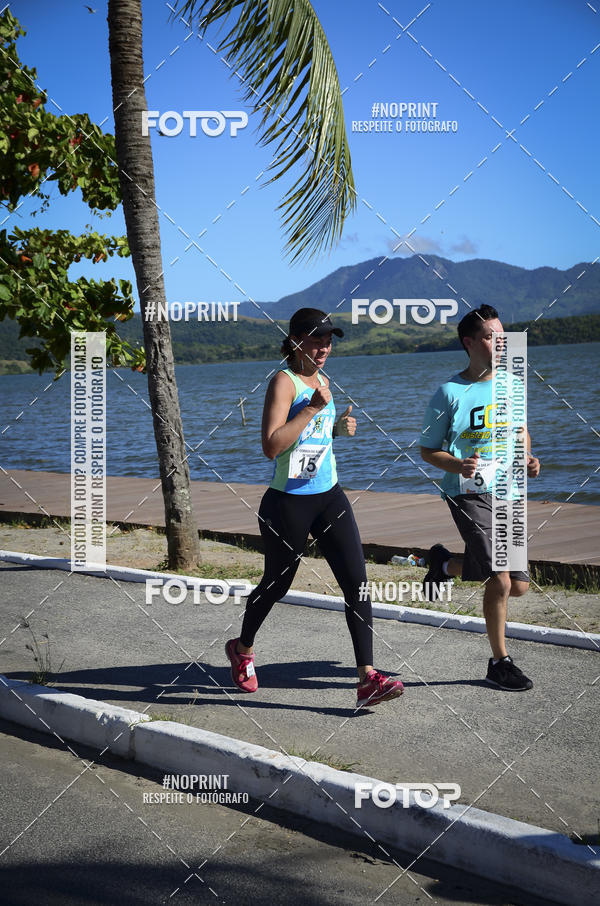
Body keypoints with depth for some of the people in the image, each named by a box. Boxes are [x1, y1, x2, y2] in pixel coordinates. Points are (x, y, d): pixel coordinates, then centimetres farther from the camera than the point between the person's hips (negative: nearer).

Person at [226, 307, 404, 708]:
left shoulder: (322, 381, 12)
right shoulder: (283, 381, -12)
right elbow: (271, 445, -23)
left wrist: (340, 427, 8)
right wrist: (312, 408, -24)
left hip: (329, 495, 6)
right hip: (289, 502, -6)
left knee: (357, 581, -7)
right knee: (277, 583, 11)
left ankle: (368, 678, -7)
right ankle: (243, 649, 39)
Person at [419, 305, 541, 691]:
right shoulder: (450, 392, -8)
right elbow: (428, 449, -1)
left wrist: (528, 458, 1)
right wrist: (458, 465, -21)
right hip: (469, 494, -6)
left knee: (519, 586, 7)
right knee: (501, 580, -14)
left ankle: (446, 563, 31)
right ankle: (500, 662, 6)